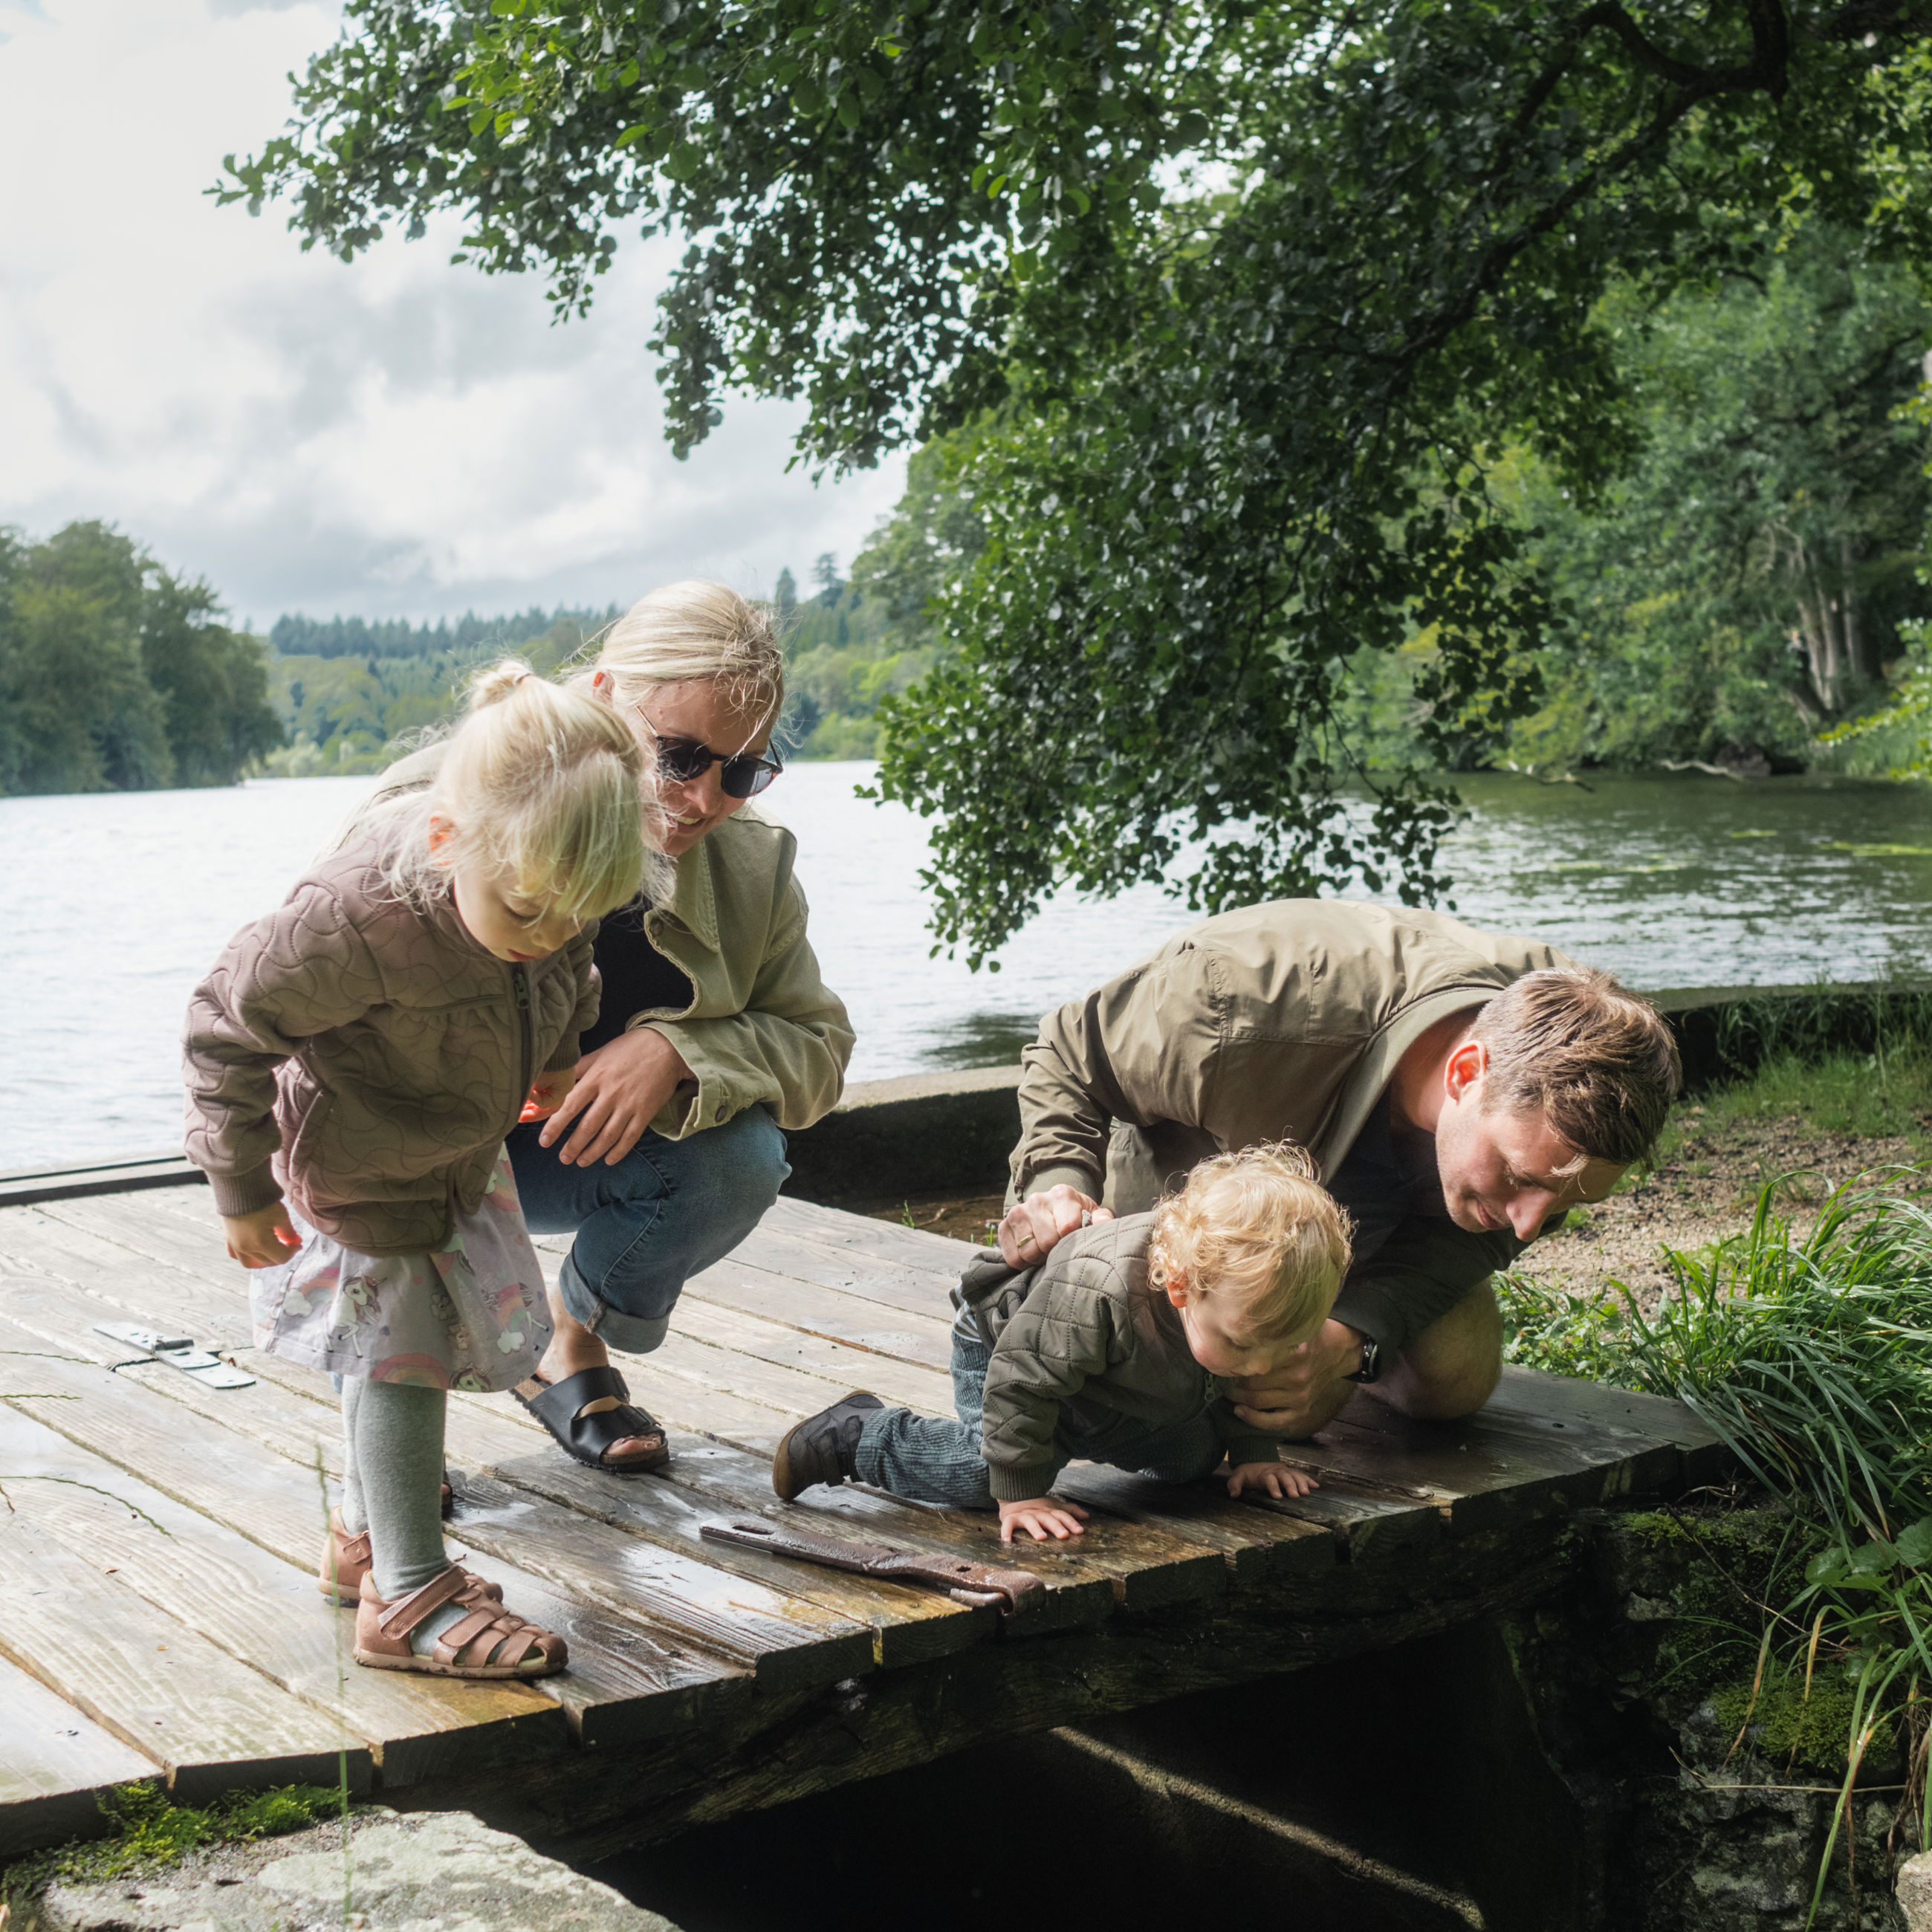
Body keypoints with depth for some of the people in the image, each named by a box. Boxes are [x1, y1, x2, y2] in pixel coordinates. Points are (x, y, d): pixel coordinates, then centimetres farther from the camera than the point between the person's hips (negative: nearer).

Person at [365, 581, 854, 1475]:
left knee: (743, 1156, -24)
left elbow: (816, 1045, -10)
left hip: (580, 1156, 3)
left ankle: (572, 1343, 7)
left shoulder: (751, 865, -13)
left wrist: (679, 1051, -30)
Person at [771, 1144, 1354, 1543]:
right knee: (984, 1473, -24)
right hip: (1006, 1343, -6)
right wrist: (1020, 1492, -32)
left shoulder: (1240, 1301, -26)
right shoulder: (1097, 1292, -48)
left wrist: (1253, 1451, -3)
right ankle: (854, 1436, 0)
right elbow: (1021, 1383, -37)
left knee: (1194, 1458, 1)